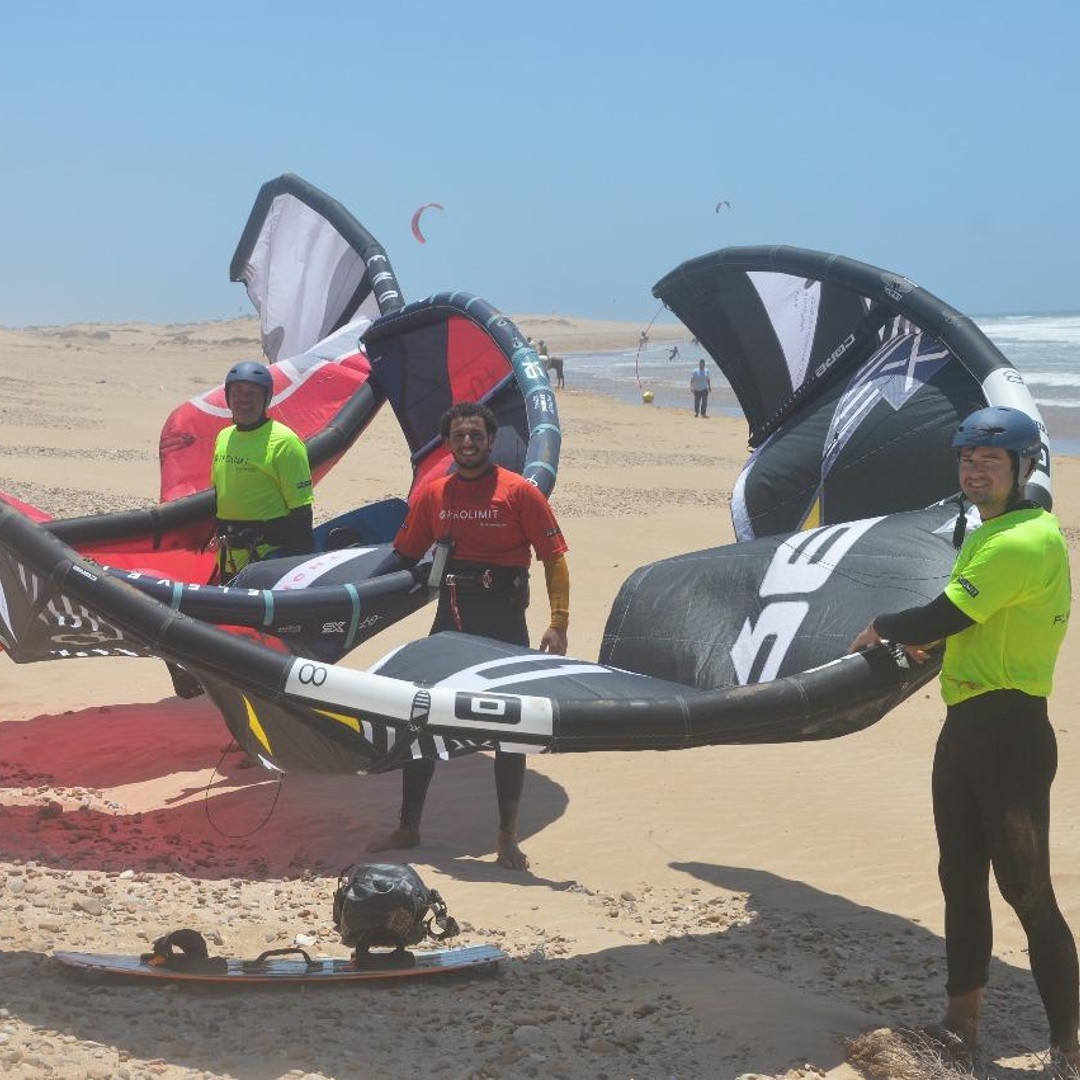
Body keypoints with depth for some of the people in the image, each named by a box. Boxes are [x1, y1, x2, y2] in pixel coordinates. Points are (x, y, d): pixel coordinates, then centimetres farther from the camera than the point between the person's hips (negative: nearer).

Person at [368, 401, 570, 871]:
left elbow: (554, 559, -6)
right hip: (450, 618, 4)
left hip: (503, 621, -4)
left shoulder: (520, 492, -6)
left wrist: (558, 624, -15)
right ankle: (408, 828, 20)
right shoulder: (433, 493, 6)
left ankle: (508, 838, 12)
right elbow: (405, 554, 13)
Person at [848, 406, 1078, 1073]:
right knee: (961, 879, 17)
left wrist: (882, 628, -1)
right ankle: (962, 1018, 29)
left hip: (1010, 731, -10)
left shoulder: (1026, 541, -18)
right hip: (965, 725, 10)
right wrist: (914, 636, 7)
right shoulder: (990, 534, 16)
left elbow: (944, 617, -18)